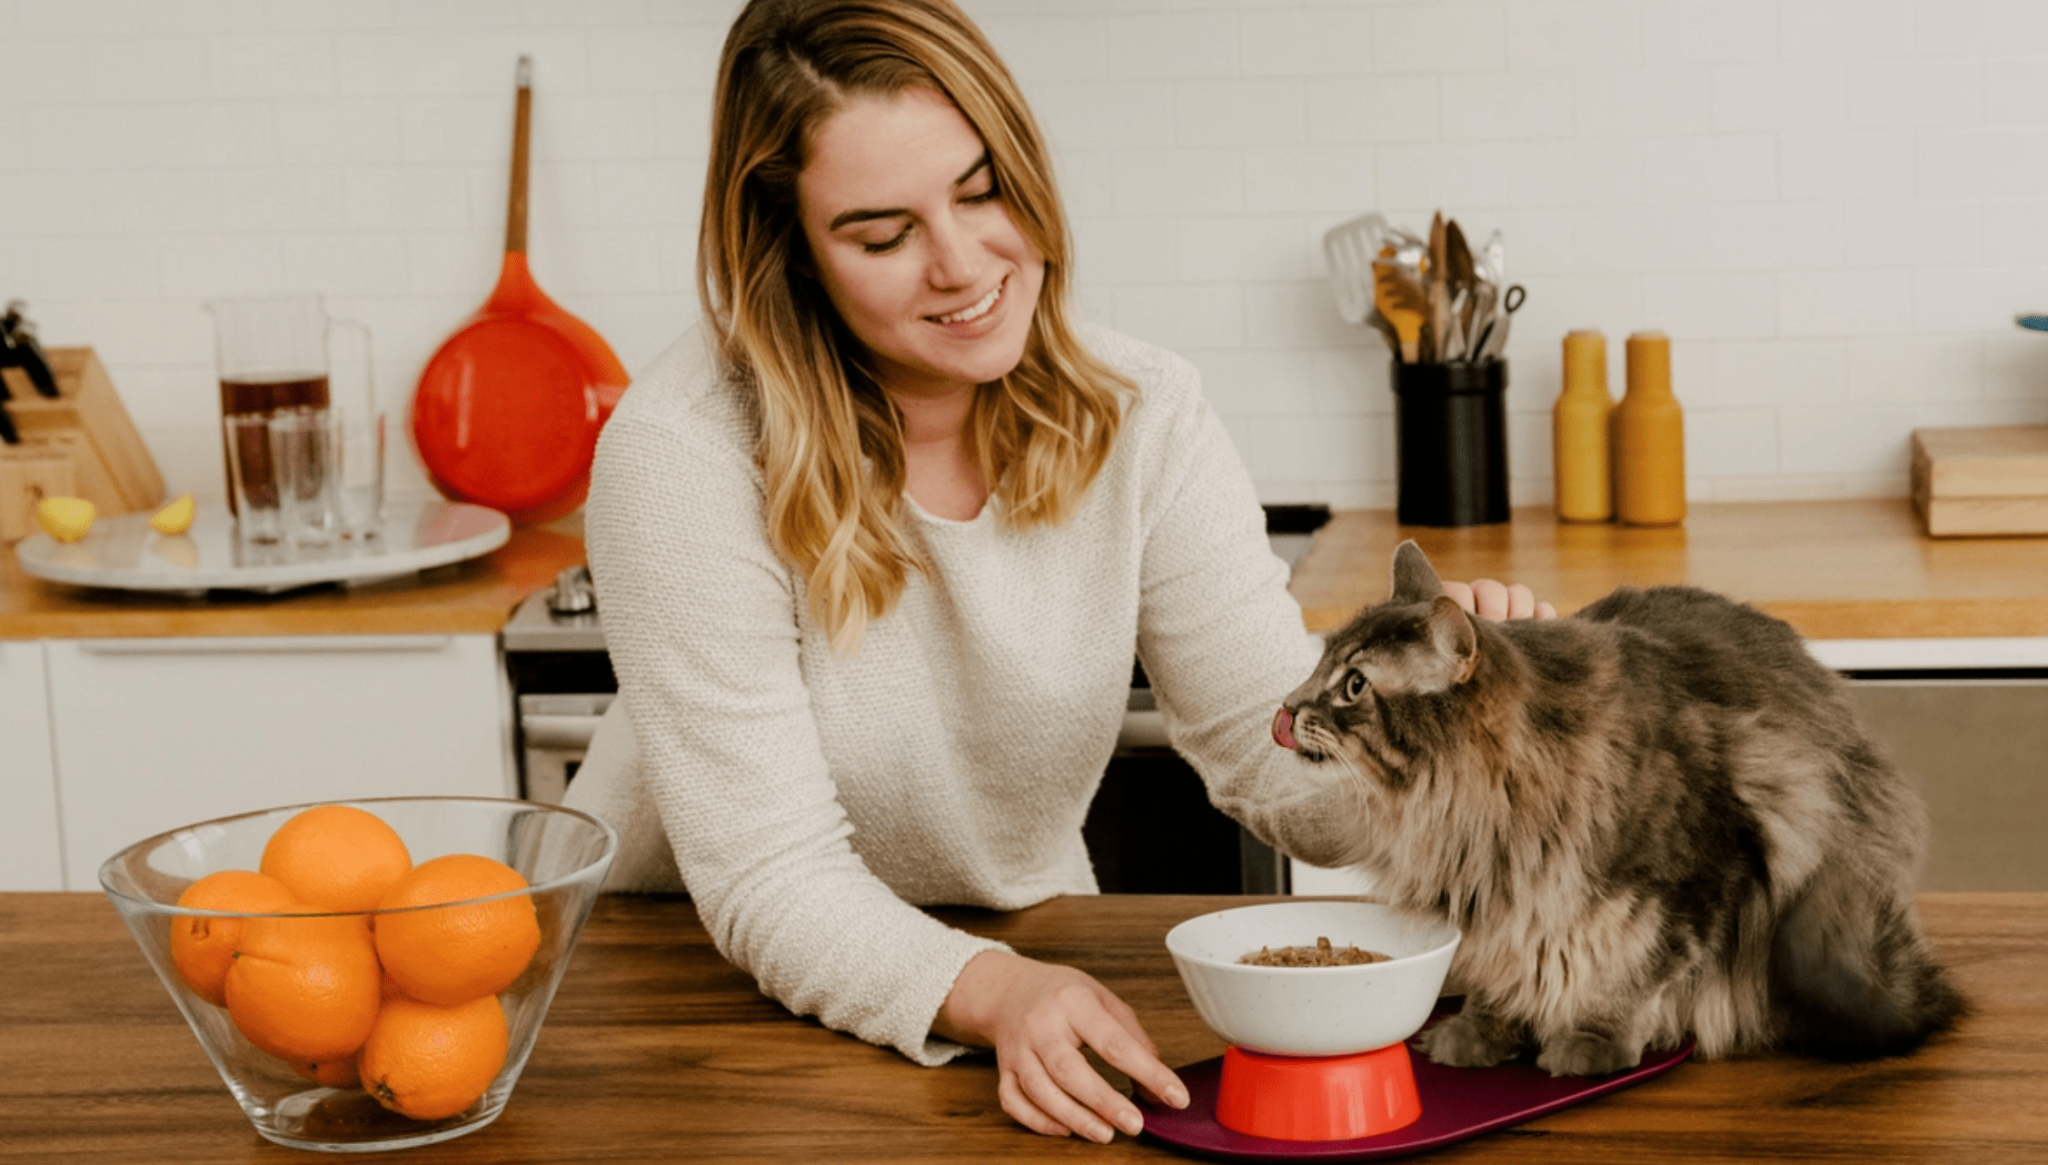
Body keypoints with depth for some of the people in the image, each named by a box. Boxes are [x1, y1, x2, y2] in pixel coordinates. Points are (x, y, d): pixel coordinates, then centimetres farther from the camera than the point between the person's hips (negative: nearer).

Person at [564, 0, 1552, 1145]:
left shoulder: (1142, 417, -7)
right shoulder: (687, 452, -21)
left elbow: (1286, 762, -8)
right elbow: (771, 877, -21)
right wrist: (993, 993, -38)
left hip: (1028, 966, 3)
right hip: (698, 992, -2)